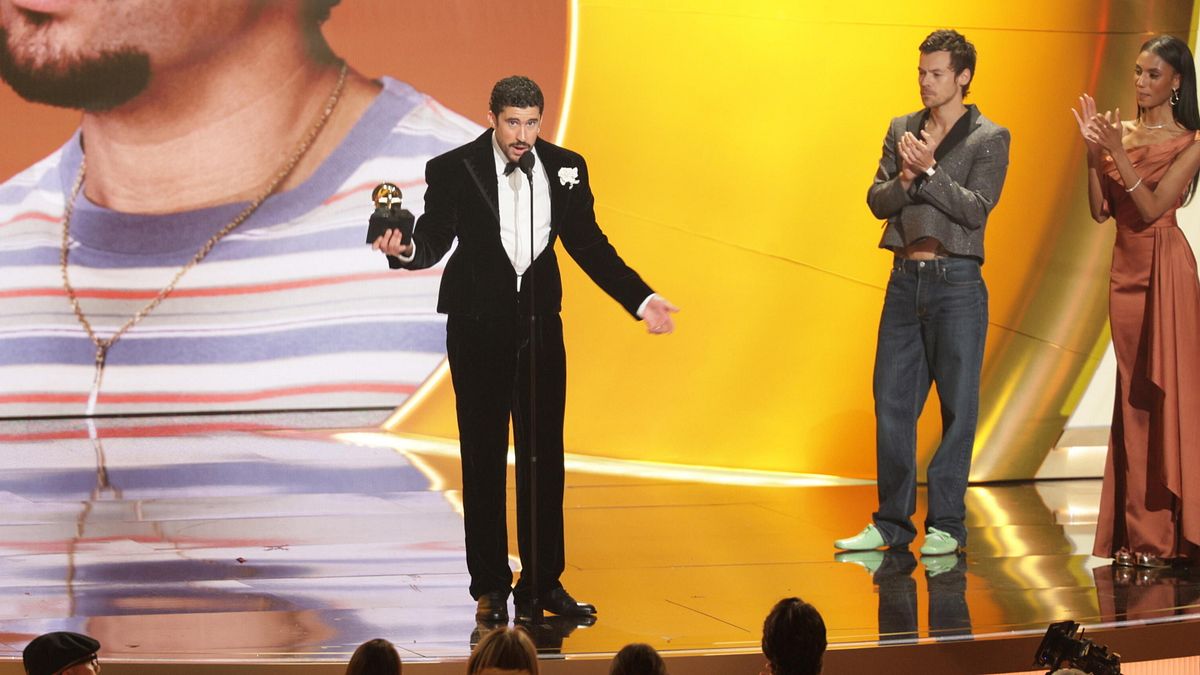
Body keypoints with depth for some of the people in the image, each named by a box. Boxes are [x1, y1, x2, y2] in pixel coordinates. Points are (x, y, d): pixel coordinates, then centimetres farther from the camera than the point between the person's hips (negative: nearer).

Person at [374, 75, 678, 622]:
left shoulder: (565, 168, 2)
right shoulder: (453, 170, -7)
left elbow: (588, 243, 8)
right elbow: (435, 240, -8)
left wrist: (641, 300, 2)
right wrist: (405, 250, -31)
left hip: (541, 325, 3)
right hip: (478, 327, -3)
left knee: (544, 455, 5)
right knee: (484, 456, 2)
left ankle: (544, 582, 13)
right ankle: (491, 587, 9)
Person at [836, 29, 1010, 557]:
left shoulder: (990, 138, -2)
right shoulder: (902, 130, 12)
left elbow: (976, 209, -11)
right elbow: (877, 202, 6)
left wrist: (928, 171, -17)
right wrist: (904, 178, -13)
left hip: (956, 281, -5)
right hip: (905, 279, 5)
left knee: (957, 405, 0)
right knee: (891, 401, 5)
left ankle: (946, 524, 6)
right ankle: (891, 522, 12)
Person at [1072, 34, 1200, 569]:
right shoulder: (1120, 132, 9)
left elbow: (1153, 207, -14)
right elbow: (1100, 210, 3)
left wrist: (1117, 153, -18)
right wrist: (1093, 151, -6)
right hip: (1125, 264, 6)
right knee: (1132, 392, 7)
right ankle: (1138, 530, 10)